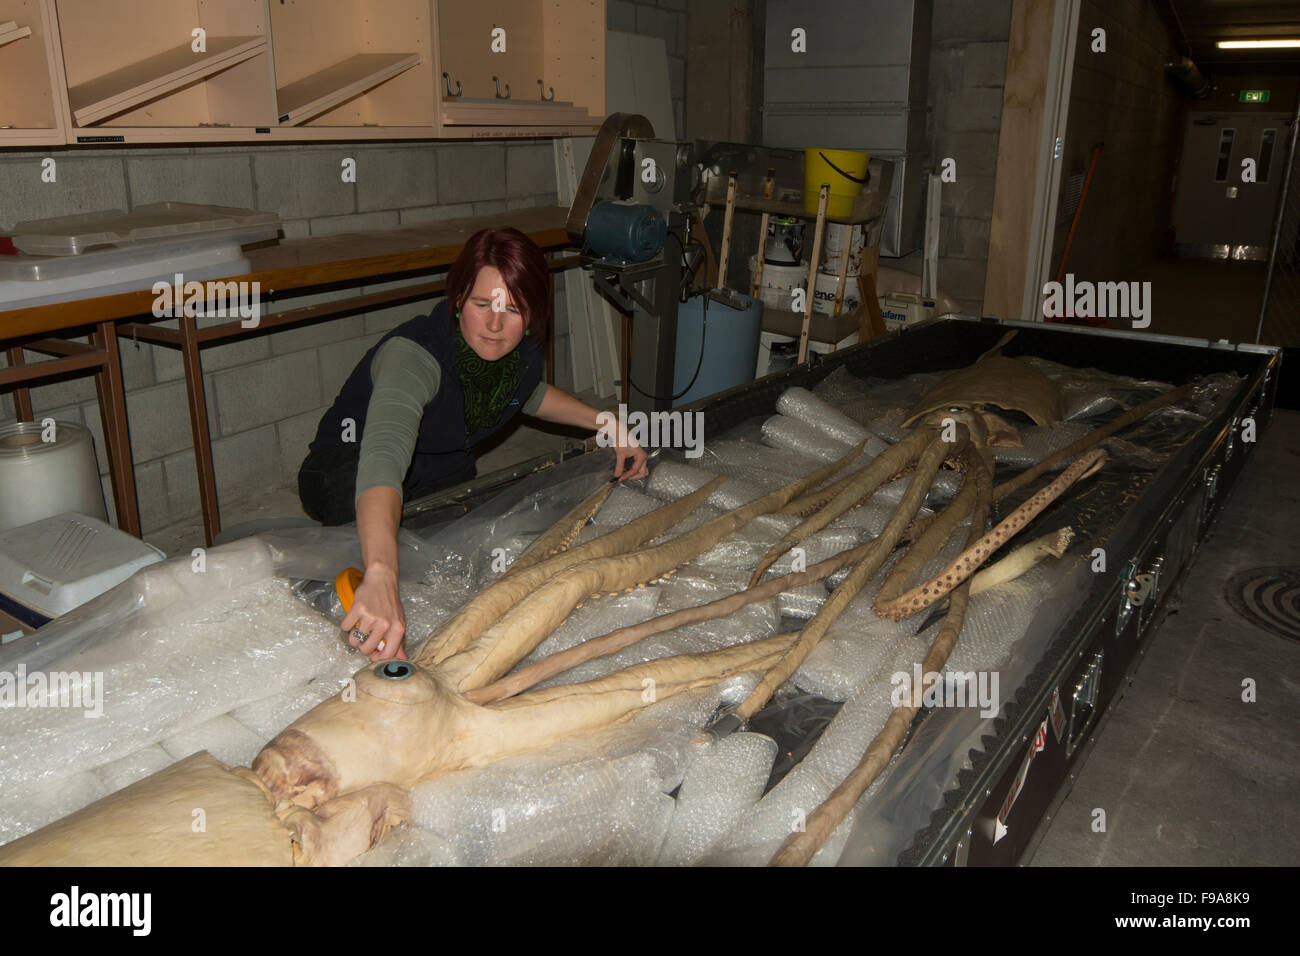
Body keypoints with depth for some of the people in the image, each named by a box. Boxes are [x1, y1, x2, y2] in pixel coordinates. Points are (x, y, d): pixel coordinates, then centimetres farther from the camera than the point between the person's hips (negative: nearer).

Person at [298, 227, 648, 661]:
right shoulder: (413, 354, -37)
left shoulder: (523, 351, -14)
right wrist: (381, 576, -72)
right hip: (347, 476, -6)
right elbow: (384, 455, -56)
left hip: (447, 479, 6)